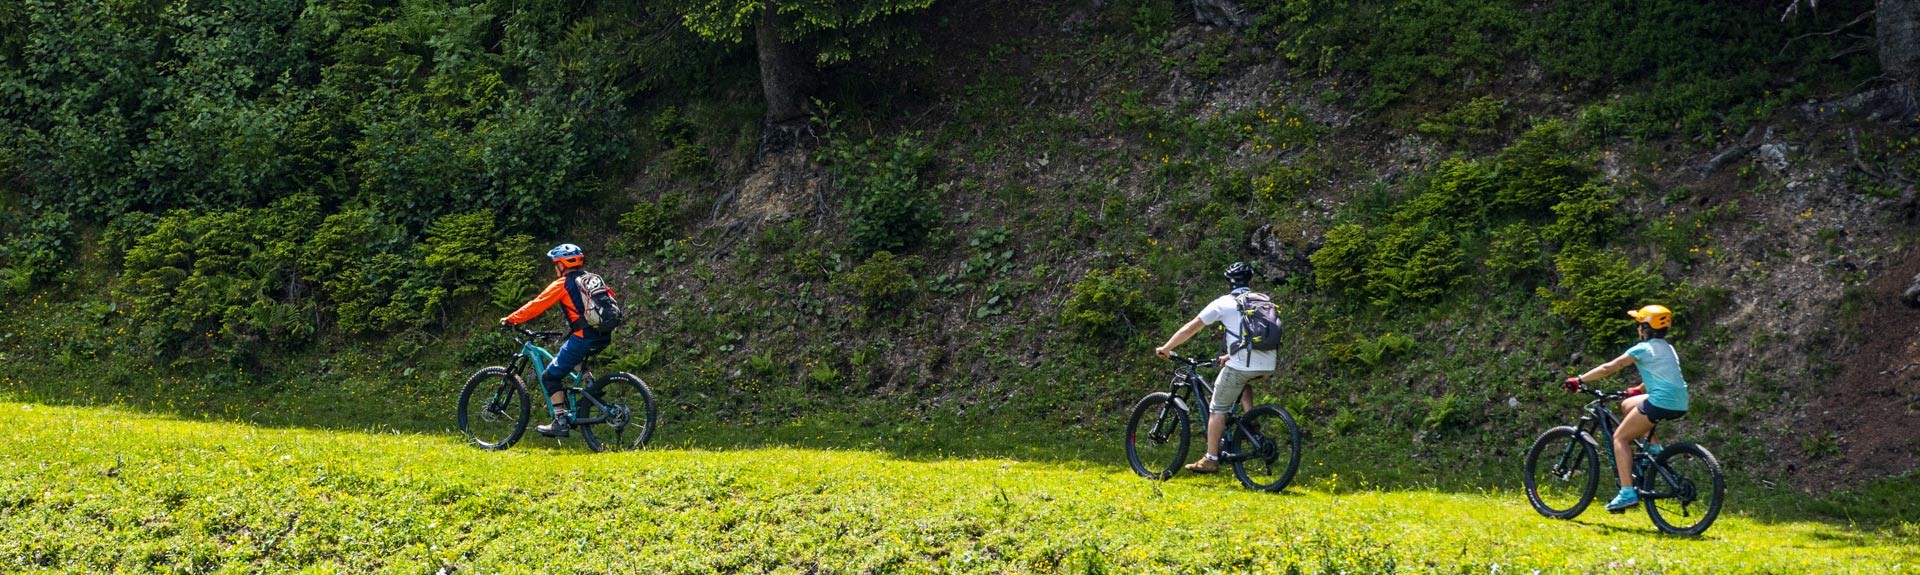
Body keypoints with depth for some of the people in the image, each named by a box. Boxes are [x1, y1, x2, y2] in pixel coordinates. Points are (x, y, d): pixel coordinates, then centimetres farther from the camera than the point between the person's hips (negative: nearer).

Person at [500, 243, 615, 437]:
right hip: (603, 338, 8)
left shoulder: (562, 284, -1)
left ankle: (560, 422, -5)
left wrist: (511, 320, 7)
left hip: (583, 338, -8)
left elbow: (536, 305, -2)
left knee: (550, 376, 3)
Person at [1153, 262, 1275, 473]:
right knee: (1243, 382, 37)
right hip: (1268, 365, 5)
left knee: (1218, 409, 9)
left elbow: (1190, 329, 7)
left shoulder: (1223, 303, 6)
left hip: (1241, 365, -5)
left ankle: (1211, 460, 9)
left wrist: (1165, 349, 18)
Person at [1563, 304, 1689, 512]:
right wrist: (1638, 389, 39)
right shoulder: (1667, 348, 20)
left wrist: (1579, 380, 3)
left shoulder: (1643, 348, -3)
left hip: (1662, 402, -8)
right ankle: (1653, 448, 16)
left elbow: (1608, 368, -3)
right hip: (1679, 403, 8)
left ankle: (1627, 493, -9)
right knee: (1627, 405, 27)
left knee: (1620, 438, 2)